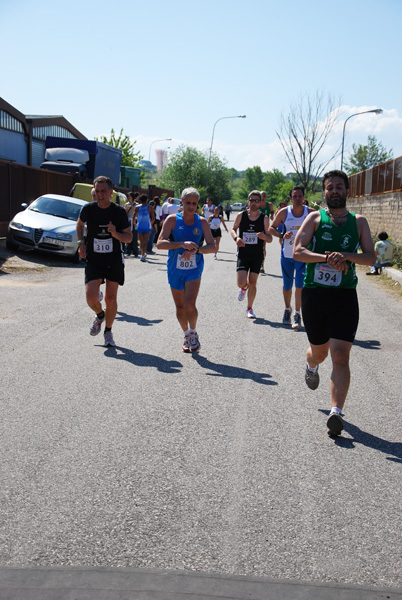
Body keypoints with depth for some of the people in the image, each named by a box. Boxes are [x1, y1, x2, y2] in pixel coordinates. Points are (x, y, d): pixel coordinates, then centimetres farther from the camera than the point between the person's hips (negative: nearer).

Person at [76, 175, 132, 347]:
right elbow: (80, 224, 19)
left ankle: (108, 331, 25)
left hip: (114, 259, 0)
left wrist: (116, 234, -21)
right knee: (91, 297, -13)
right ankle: (99, 315, 22)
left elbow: (129, 237, -1)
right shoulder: (88, 209, -4)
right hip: (93, 259, 1)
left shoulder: (119, 211, -7)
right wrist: (81, 242, 5)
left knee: (111, 298, 2)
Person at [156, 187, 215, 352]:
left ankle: (193, 333, 10)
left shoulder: (202, 222, 1)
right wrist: (182, 244, -28)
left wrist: (196, 249, -23)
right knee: (180, 307, 10)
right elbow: (160, 243, -15)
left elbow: (212, 246, -4)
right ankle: (186, 335, 34)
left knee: (189, 305, -16)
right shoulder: (172, 220, -4)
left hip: (194, 269, -1)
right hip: (175, 269, 1)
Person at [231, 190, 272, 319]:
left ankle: (249, 308, 22)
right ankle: (244, 288, 29)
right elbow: (233, 229, 12)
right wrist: (236, 238, -10)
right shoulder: (241, 215, -1)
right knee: (241, 283, -10)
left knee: (252, 283, 4)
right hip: (243, 254, 0)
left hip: (257, 256, 0)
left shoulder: (264, 218, -2)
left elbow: (270, 239, 1)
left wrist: (264, 237, -23)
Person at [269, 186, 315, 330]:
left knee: (300, 284, -12)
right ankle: (287, 309, 35)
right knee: (287, 285, 11)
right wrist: (282, 235, -14)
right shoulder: (283, 212, -3)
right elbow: (271, 228, 3)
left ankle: (297, 314, -2)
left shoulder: (310, 213, -3)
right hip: (286, 254, 1)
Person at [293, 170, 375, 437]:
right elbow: (298, 251, -7)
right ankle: (311, 365, 52)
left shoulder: (358, 222, 8)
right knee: (319, 351, 15)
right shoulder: (315, 218, 4)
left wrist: (346, 256, -18)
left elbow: (371, 256, 1)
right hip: (314, 293, 0)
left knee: (340, 356, -11)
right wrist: (327, 258, -21)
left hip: (345, 296, 0)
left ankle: (336, 412, -8)